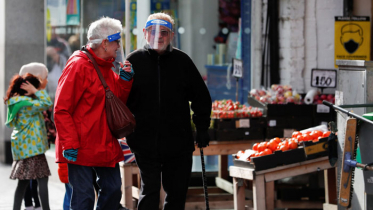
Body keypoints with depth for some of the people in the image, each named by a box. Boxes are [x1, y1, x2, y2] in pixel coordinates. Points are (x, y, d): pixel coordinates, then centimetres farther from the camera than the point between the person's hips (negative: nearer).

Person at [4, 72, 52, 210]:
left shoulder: (18, 102, 11)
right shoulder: (26, 103, -18)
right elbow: (47, 103, -23)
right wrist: (35, 91, -15)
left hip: (22, 147, 10)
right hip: (31, 147, -10)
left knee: (23, 181, 13)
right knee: (42, 179, -6)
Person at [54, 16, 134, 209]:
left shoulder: (107, 68, 14)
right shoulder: (78, 66, -13)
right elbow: (61, 110, -16)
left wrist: (125, 79, 3)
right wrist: (70, 144, -21)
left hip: (106, 147, 9)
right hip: (82, 148, -9)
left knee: (113, 190, 11)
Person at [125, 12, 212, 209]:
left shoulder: (182, 61, 5)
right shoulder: (134, 60, 1)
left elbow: (201, 97, 11)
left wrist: (202, 128, 5)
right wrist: (128, 132, -2)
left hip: (179, 144, 2)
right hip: (145, 144, -2)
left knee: (177, 193, 8)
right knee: (149, 193, -2)